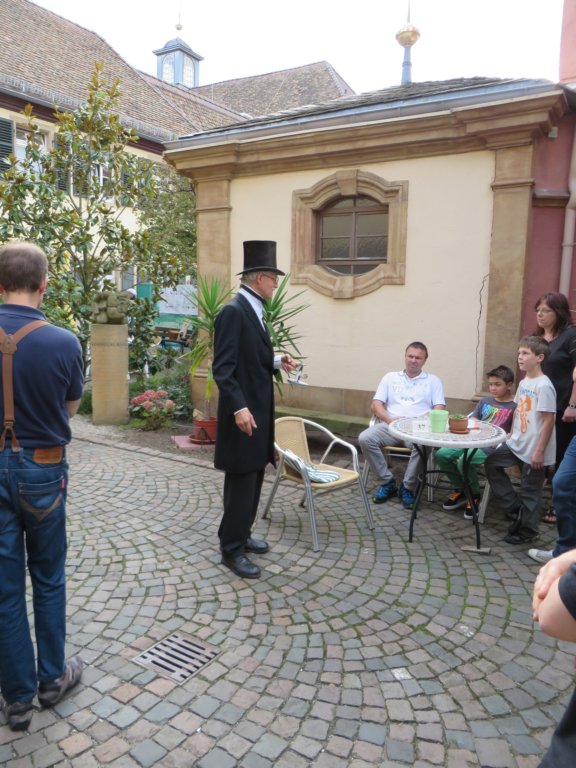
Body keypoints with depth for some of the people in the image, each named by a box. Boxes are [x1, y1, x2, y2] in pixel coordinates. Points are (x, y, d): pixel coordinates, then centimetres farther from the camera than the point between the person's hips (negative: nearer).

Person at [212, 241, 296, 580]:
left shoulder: (254, 311, 13)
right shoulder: (233, 312, -17)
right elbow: (223, 368, -22)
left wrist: (277, 361, 8)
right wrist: (239, 408, -27)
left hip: (258, 409, 10)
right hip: (244, 412, -10)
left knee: (254, 477, 17)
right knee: (241, 481, -1)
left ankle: (242, 535, 31)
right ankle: (231, 549, 12)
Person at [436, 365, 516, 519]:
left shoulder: (514, 407, 0)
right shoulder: (485, 401, 19)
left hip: (492, 447, -7)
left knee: (465, 460, -33)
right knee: (441, 455, -12)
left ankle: (474, 496, -4)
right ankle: (460, 490, 9)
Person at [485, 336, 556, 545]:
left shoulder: (543, 386, -19)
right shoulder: (523, 382, 5)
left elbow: (549, 421, -20)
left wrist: (539, 452, -19)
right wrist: (511, 436, 14)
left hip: (534, 450, -8)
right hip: (517, 443, 8)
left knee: (529, 491, 6)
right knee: (492, 464, 11)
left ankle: (526, 531, 24)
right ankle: (514, 507, 20)